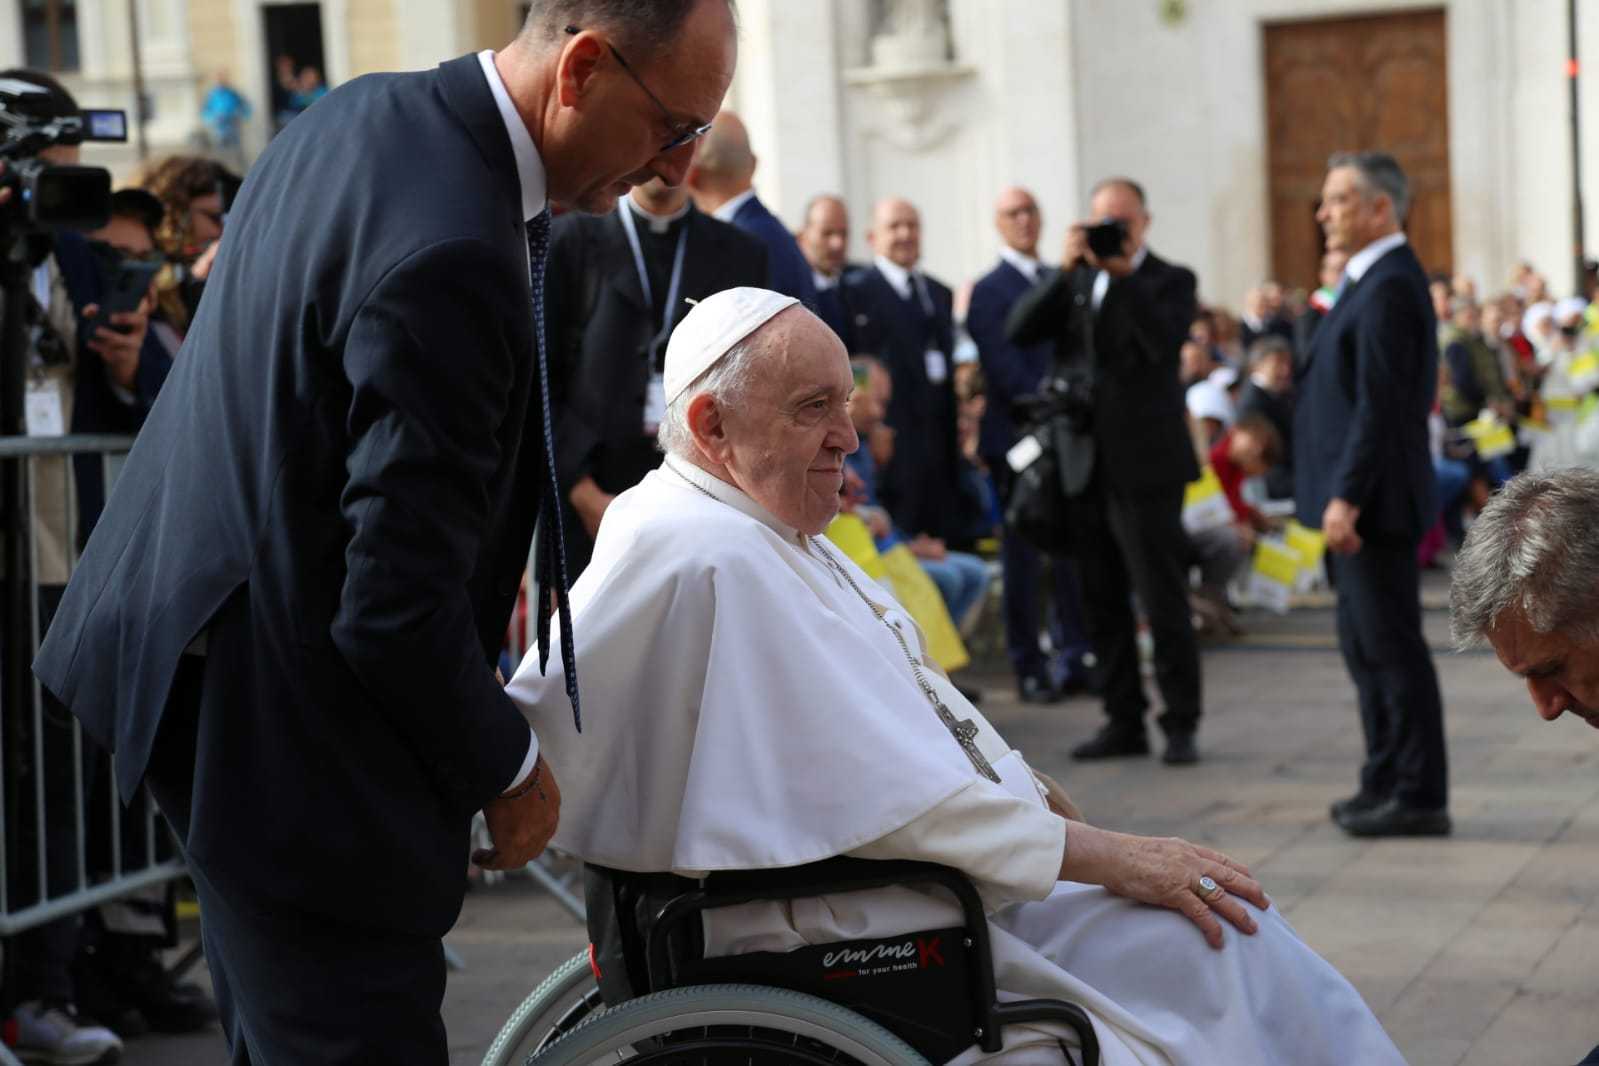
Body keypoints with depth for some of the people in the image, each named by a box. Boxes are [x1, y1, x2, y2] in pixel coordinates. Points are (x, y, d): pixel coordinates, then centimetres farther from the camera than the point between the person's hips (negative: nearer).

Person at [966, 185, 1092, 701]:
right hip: (1019, 439, -5)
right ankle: (1030, 668, 5)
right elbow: (1004, 369, -12)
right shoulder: (988, 291, -3)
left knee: (1071, 553, 6)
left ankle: (1075, 658, 12)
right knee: (1024, 557, 0)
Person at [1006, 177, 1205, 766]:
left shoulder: (1170, 280, 3)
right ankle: (1124, 721, 17)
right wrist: (1065, 268, -11)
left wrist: (1124, 273, -18)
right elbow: (1019, 331, -2)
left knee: (1164, 602, -4)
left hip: (1143, 467, -5)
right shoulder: (1076, 280, 13)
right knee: (1101, 605, 9)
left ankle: (1180, 724, 4)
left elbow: (1163, 342, -17)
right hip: (1081, 466, 5)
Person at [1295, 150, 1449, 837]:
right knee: (1365, 646, 15)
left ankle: (1420, 798, 1)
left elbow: (1380, 405, -22)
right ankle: (1388, 783, 23)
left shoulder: (1388, 288, -16)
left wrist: (1346, 497, -24)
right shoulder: (1375, 281, 17)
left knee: (1393, 646, -5)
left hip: (1374, 503, -11)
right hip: (1358, 498, 11)